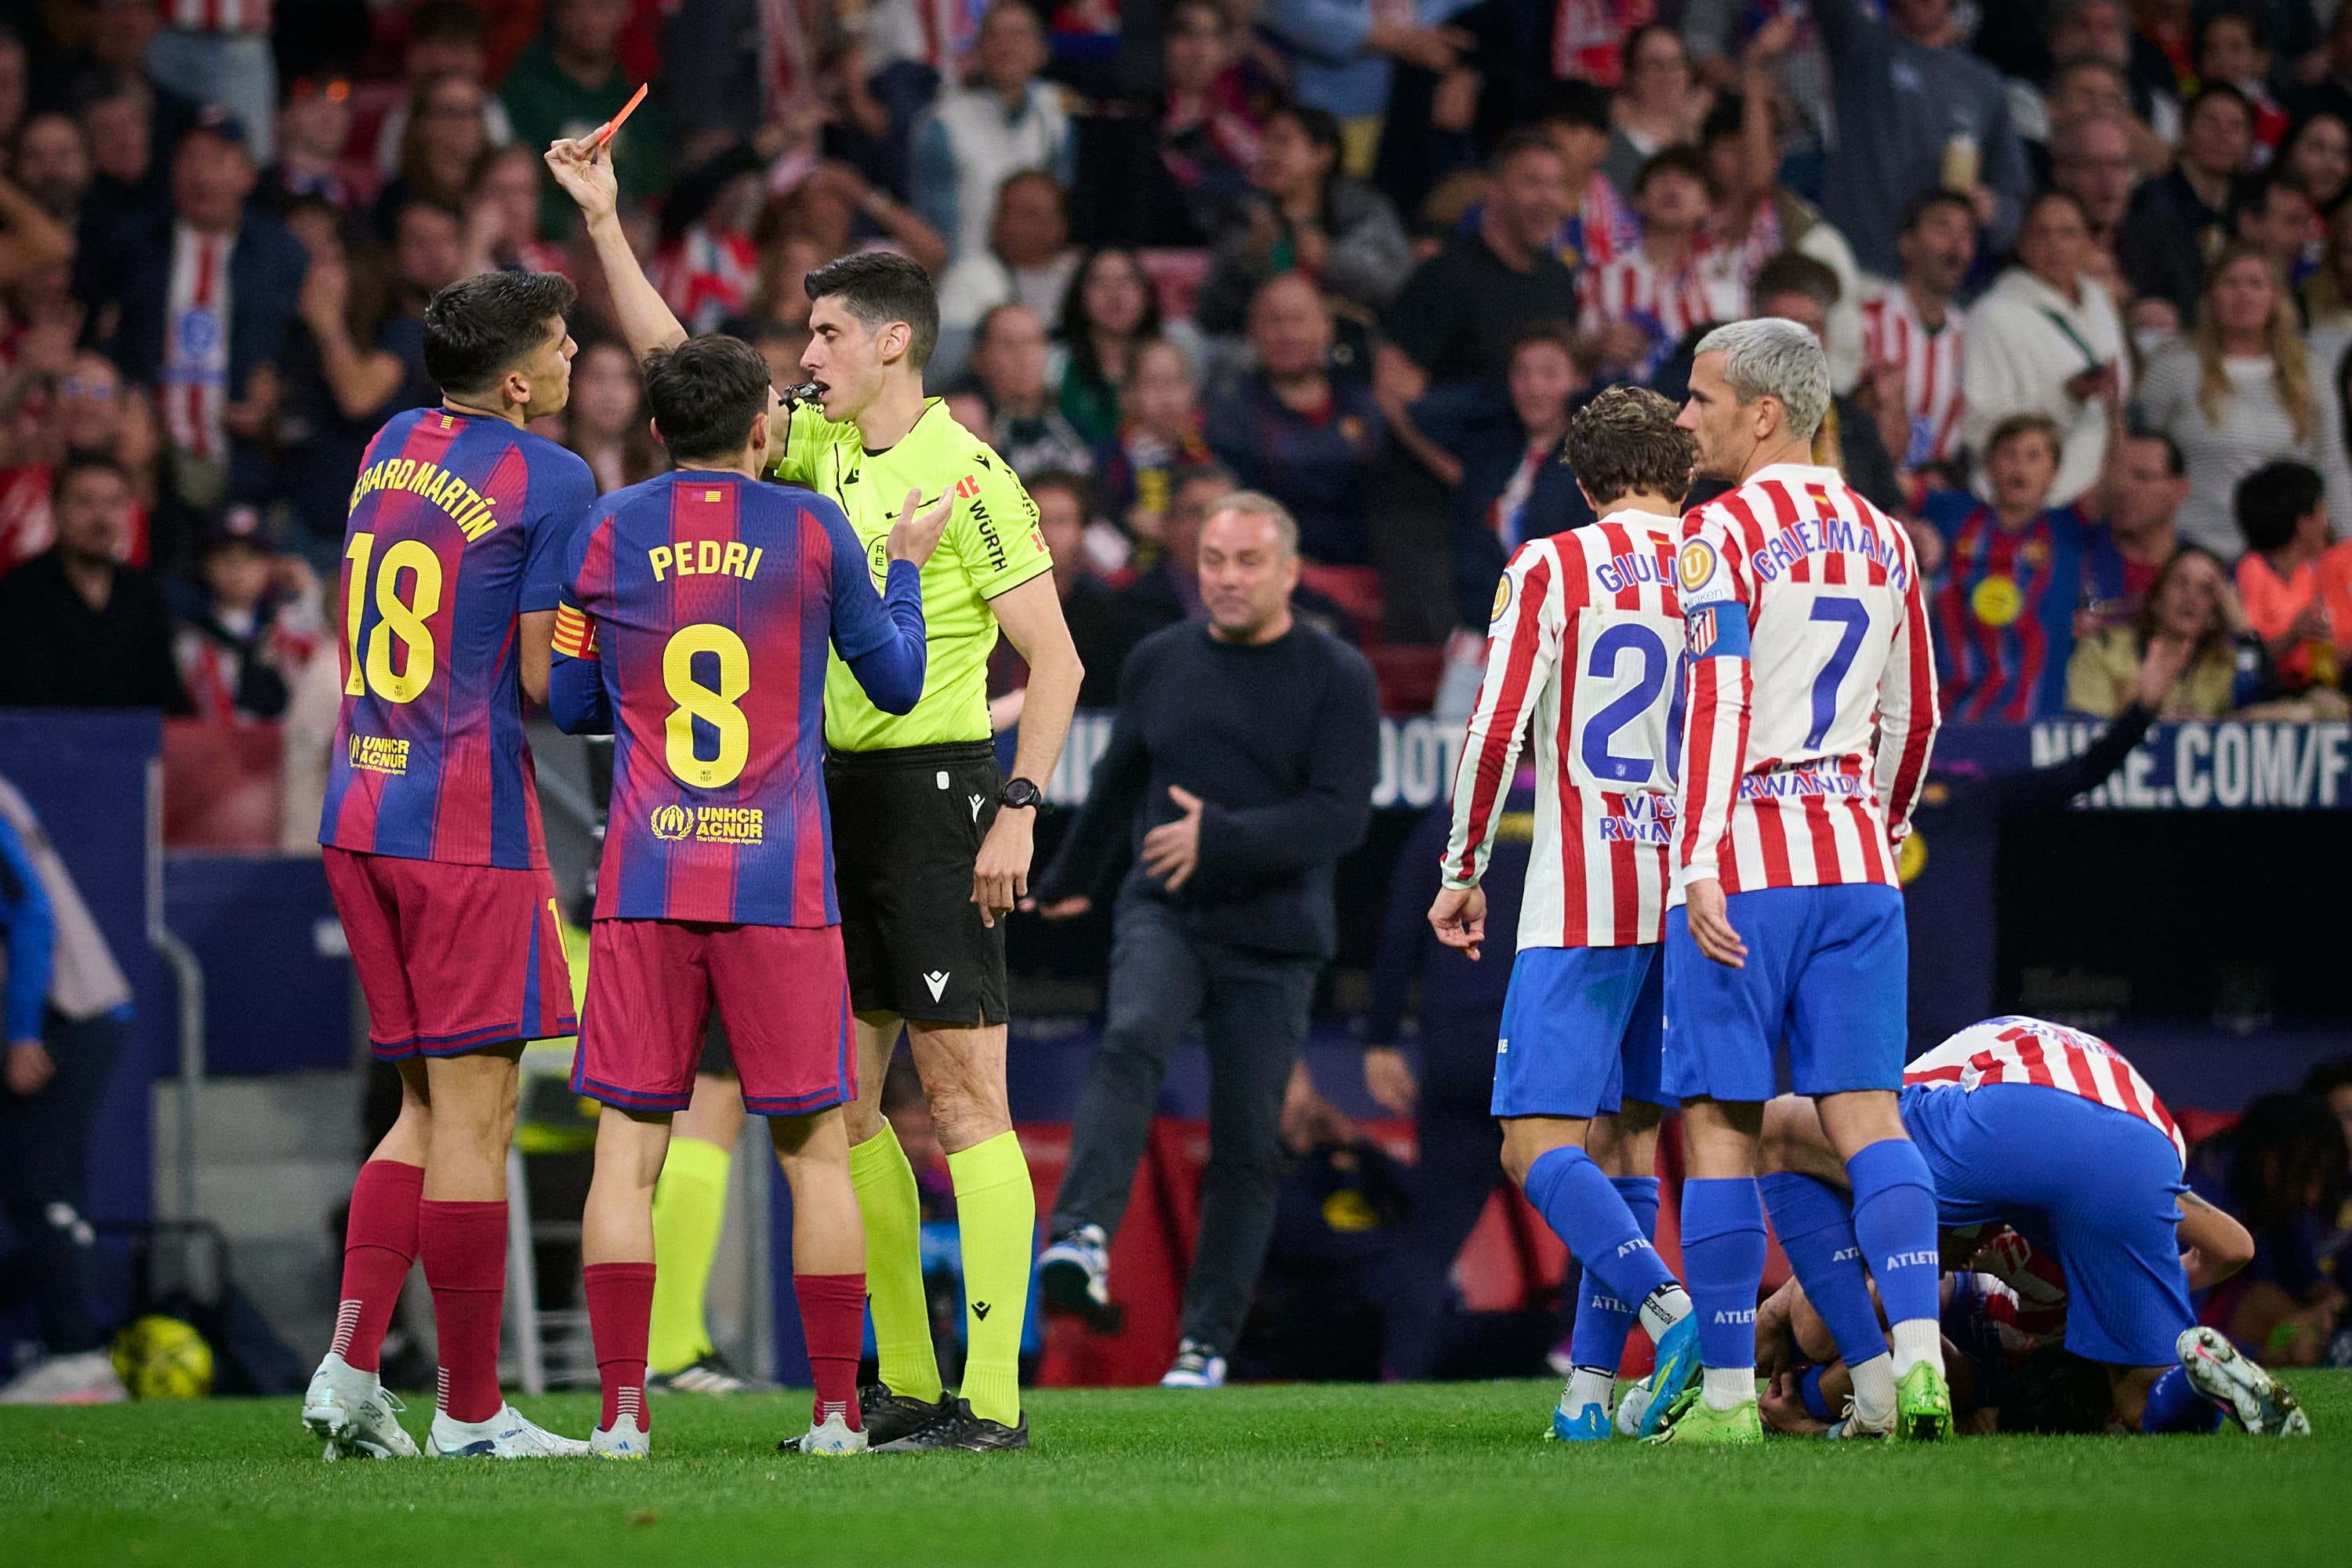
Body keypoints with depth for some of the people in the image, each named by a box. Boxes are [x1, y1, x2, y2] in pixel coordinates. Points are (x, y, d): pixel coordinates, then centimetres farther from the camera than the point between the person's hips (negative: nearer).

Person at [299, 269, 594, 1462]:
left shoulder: (390, 446, 14)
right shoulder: (550, 480, -9)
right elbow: (549, 680, -12)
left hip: (359, 814, 8)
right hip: (469, 819, -8)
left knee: (430, 1106, 14)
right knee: (473, 1113, -3)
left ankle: (348, 1367, 4)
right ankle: (470, 1413, -2)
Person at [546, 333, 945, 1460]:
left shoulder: (606, 535, 4)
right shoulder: (813, 531, 1)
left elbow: (571, 707, 13)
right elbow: (895, 684, 11)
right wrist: (909, 565, 26)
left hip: (645, 880, 1)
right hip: (782, 881, -1)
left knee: (628, 1145, 2)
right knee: (815, 1149, 6)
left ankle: (622, 1410, -5)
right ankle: (837, 1412, 6)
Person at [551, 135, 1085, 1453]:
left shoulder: (967, 475, -10)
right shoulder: (821, 447, 11)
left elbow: (1057, 660, -10)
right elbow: (677, 364, 16)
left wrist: (1018, 811, -17)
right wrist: (605, 221, 10)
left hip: (936, 790, -8)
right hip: (836, 796, 8)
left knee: (965, 1098, -8)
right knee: (842, 1105, 8)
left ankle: (995, 1399, -10)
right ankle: (906, 1384, 14)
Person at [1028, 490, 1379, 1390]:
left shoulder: (1336, 679, -2)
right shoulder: (1158, 665, 9)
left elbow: (1341, 817, -12)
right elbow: (1121, 780, 25)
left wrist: (1221, 839, -25)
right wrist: (1070, 878, 38)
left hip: (1273, 943, -1)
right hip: (1164, 913, 1)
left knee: (1246, 1146, 0)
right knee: (1130, 1042, -29)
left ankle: (1208, 1343, 9)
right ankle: (1084, 1239, -45)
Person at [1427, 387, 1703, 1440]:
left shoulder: (1552, 568, -2)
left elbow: (1497, 728, -8)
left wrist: (1463, 870, 3)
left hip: (1582, 907, -5)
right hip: (1696, 902, 5)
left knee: (1537, 1145, -7)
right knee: (1625, 1138, 12)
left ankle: (1670, 1313, -29)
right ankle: (1590, 1387, 7)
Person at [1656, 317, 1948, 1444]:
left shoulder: (1725, 534, -7)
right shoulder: (1883, 540, 15)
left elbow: (1716, 702, -17)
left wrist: (1699, 865, -21)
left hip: (1746, 856, -6)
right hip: (1855, 861, 6)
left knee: (1721, 1123, 0)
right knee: (1866, 1110, 3)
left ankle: (1726, 1392, 0)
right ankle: (1916, 1360, -12)